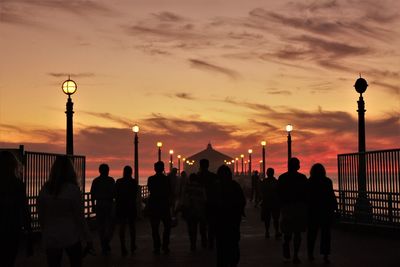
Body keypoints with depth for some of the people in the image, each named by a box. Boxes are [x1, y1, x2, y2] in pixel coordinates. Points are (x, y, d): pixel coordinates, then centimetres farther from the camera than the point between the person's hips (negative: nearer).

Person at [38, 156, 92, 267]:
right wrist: (88, 239, -1)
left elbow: (41, 216, 4)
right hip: (71, 237, -2)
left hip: (50, 238, 3)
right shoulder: (73, 189, -12)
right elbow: (80, 217, -9)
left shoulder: (44, 189, -3)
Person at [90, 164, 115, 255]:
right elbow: (114, 193, -7)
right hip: (109, 204, -2)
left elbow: (92, 194, 3)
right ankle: (106, 241, -15)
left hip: (99, 204, 3)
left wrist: (93, 204, 12)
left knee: (100, 225, 9)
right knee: (110, 224, 6)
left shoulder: (95, 181, 4)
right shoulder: (111, 180, -5)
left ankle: (103, 246, 12)